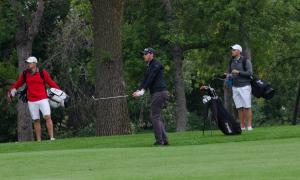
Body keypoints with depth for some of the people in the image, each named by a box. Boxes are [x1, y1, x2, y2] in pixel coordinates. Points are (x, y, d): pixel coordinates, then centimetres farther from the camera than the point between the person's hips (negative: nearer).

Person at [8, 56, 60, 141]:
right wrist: (11, 91, 9)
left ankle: (52, 137, -16)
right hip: (31, 101, 3)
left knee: (47, 117, -16)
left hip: (43, 99, -3)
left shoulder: (43, 73, -2)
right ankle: (39, 140, 9)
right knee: (36, 120, 5)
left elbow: (51, 83, -2)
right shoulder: (25, 74, 7)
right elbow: (18, 83, 19)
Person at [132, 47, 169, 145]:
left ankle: (159, 140, -10)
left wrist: (143, 90, -21)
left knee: (155, 116, -10)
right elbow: (145, 80, 12)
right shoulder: (148, 67, 20)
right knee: (156, 116, 10)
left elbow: (151, 78, -16)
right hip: (156, 93, 10)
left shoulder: (156, 64, -8)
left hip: (160, 92, -10)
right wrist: (139, 90, -5)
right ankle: (164, 139, 9)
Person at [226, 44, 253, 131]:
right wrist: (228, 75, -3)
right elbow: (229, 71, 20)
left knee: (247, 107, -6)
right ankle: (242, 126, 8)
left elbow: (249, 73, -14)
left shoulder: (246, 61, -8)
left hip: (244, 87, -5)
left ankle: (249, 126, -4)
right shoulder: (232, 61, 10)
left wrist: (238, 72, -22)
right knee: (239, 108, 5)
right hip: (235, 87, 5)